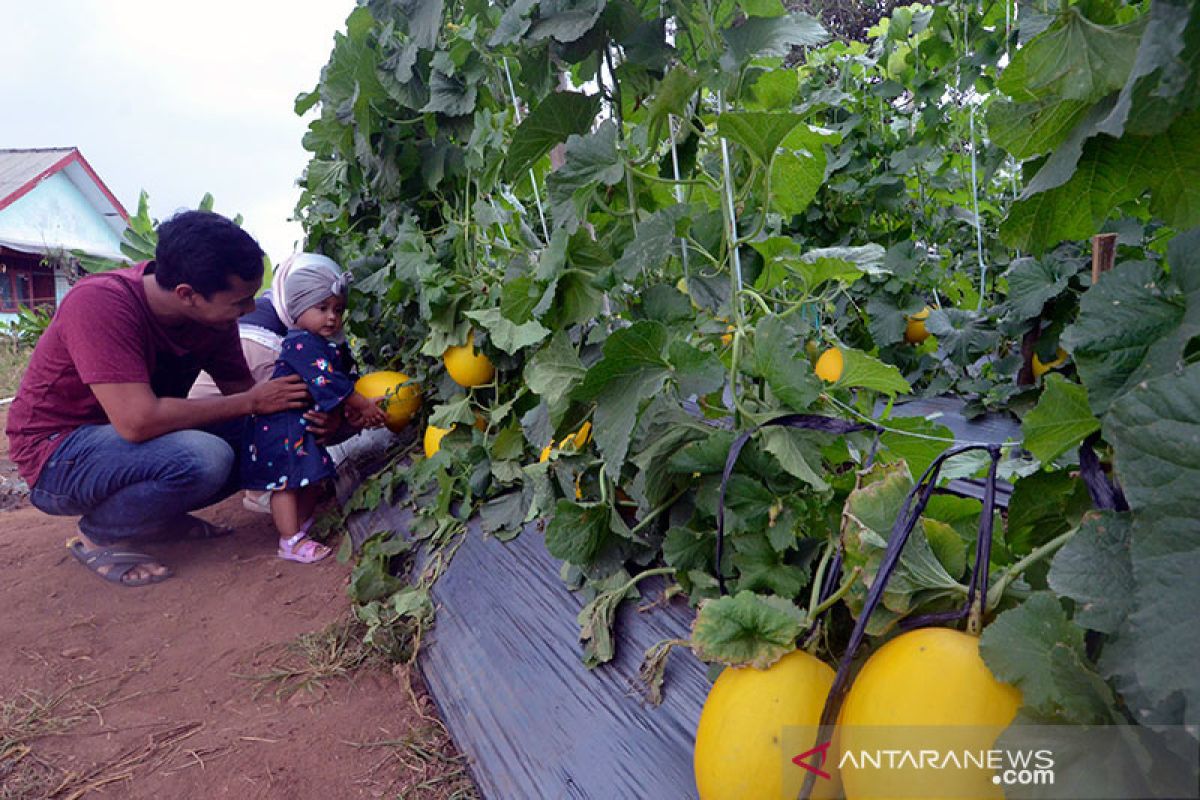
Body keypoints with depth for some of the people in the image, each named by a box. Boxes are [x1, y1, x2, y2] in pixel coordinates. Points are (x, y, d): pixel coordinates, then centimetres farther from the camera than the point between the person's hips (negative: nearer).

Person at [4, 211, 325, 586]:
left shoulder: (212, 315, -9)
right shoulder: (100, 303, -29)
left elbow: (241, 388, 1)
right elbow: (138, 421, -37)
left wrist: (300, 412, -20)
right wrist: (250, 402, -28)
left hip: (123, 438, 7)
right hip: (56, 455, -7)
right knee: (203, 457, -33)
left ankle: (157, 514, 7)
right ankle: (97, 536, -6)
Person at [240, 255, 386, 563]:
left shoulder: (335, 346, 9)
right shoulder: (300, 343, -21)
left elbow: (346, 379, 12)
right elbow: (327, 383, -27)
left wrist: (358, 410, -3)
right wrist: (364, 406, -23)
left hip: (308, 426, 10)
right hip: (281, 425, -10)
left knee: (313, 478, 17)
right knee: (286, 481, -5)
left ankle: (301, 527, 33)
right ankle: (291, 542, 0)